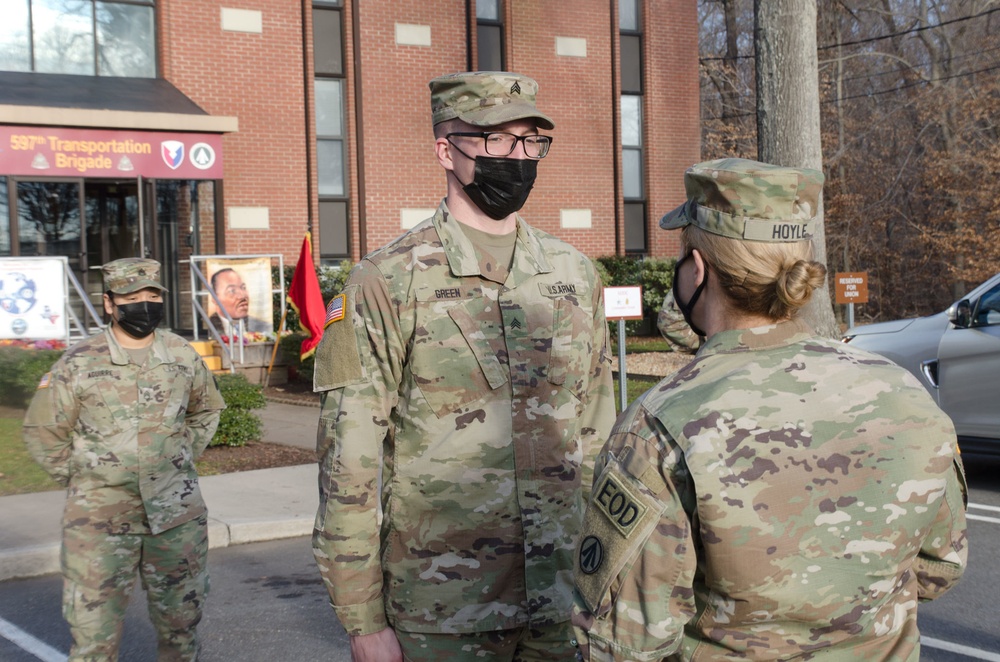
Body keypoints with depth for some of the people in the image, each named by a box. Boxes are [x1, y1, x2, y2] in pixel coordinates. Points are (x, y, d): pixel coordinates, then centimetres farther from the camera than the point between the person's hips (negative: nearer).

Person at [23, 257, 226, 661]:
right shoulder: (79, 363, -7)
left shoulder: (183, 357, 3)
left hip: (176, 511, 3)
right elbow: (43, 433, 2)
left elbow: (206, 411, 21)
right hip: (100, 516, -3)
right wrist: (82, 480, 1)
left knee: (180, 620, 13)